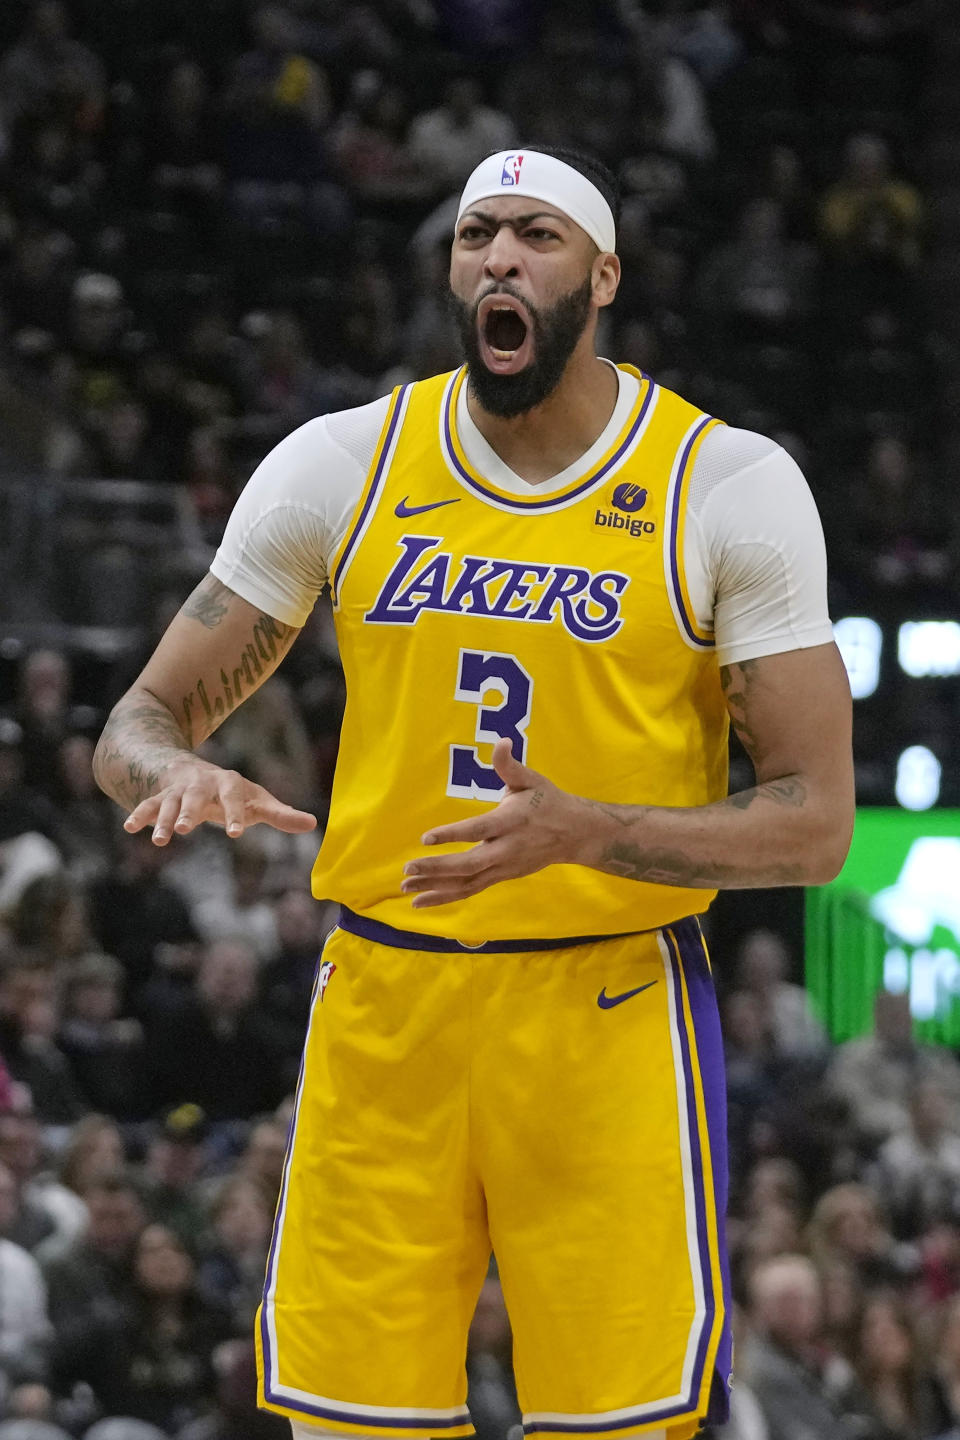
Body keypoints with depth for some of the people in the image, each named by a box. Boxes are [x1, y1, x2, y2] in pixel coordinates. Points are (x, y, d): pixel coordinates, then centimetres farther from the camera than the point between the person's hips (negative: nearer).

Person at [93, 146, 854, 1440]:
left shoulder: (730, 486, -4)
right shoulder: (337, 466, 3)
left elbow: (814, 824, -6)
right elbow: (143, 719, 8)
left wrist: (581, 832, -23)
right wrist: (176, 773, -18)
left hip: (611, 1016, -2)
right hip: (380, 1006, 2)